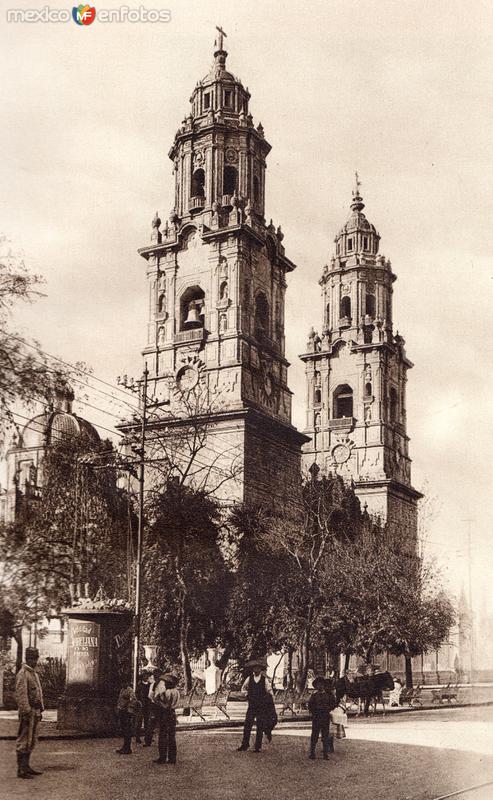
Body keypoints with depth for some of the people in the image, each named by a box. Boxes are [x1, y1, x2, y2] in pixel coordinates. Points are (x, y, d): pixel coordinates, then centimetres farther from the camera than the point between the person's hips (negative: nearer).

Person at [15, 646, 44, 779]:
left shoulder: (34, 674, 17)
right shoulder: (22, 674, -13)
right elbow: (21, 695, -20)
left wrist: (40, 711, 19)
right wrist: (26, 712, -23)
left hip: (35, 712, 10)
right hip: (28, 712, -10)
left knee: (31, 742, 14)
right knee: (24, 741, -6)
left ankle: (26, 767, 21)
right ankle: (21, 770, -3)